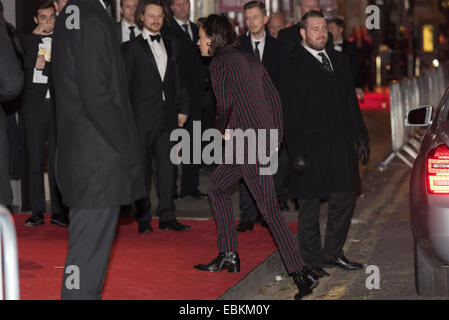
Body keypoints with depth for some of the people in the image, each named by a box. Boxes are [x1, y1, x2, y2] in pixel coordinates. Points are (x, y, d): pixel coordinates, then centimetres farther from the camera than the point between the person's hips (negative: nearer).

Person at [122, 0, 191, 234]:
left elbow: (177, 79, 16)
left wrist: (182, 107, 10)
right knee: (142, 168, 1)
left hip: (167, 115, 4)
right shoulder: (131, 48, 0)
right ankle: (143, 218, 7)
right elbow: (123, 83, -2)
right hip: (142, 116, -4)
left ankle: (167, 217, 11)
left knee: (166, 166, 6)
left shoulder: (171, 45, 14)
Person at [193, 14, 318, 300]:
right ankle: (229, 256, 25)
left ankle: (302, 273, -15)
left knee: (269, 209, -11)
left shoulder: (220, 62, -7)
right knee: (217, 188, 22)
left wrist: (223, 129, 1)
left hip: (247, 139, -9)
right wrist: (276, 137, 16)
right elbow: (274, 97, 14)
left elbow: (225, 102, -17)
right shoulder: (251, 60, 17)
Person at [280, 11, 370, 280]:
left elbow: (351, 102, 16)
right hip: (312, 148, -6)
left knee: (345, 199, 10)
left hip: (342, 145, 6)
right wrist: (296, 153, -14)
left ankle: (333, 253, 25)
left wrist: (361, 137, 11)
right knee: (310, 206, 3)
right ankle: (312, 260, 14)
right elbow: (290, 114, -9)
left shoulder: (339, 60, 12)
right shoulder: (294, 67, -6)